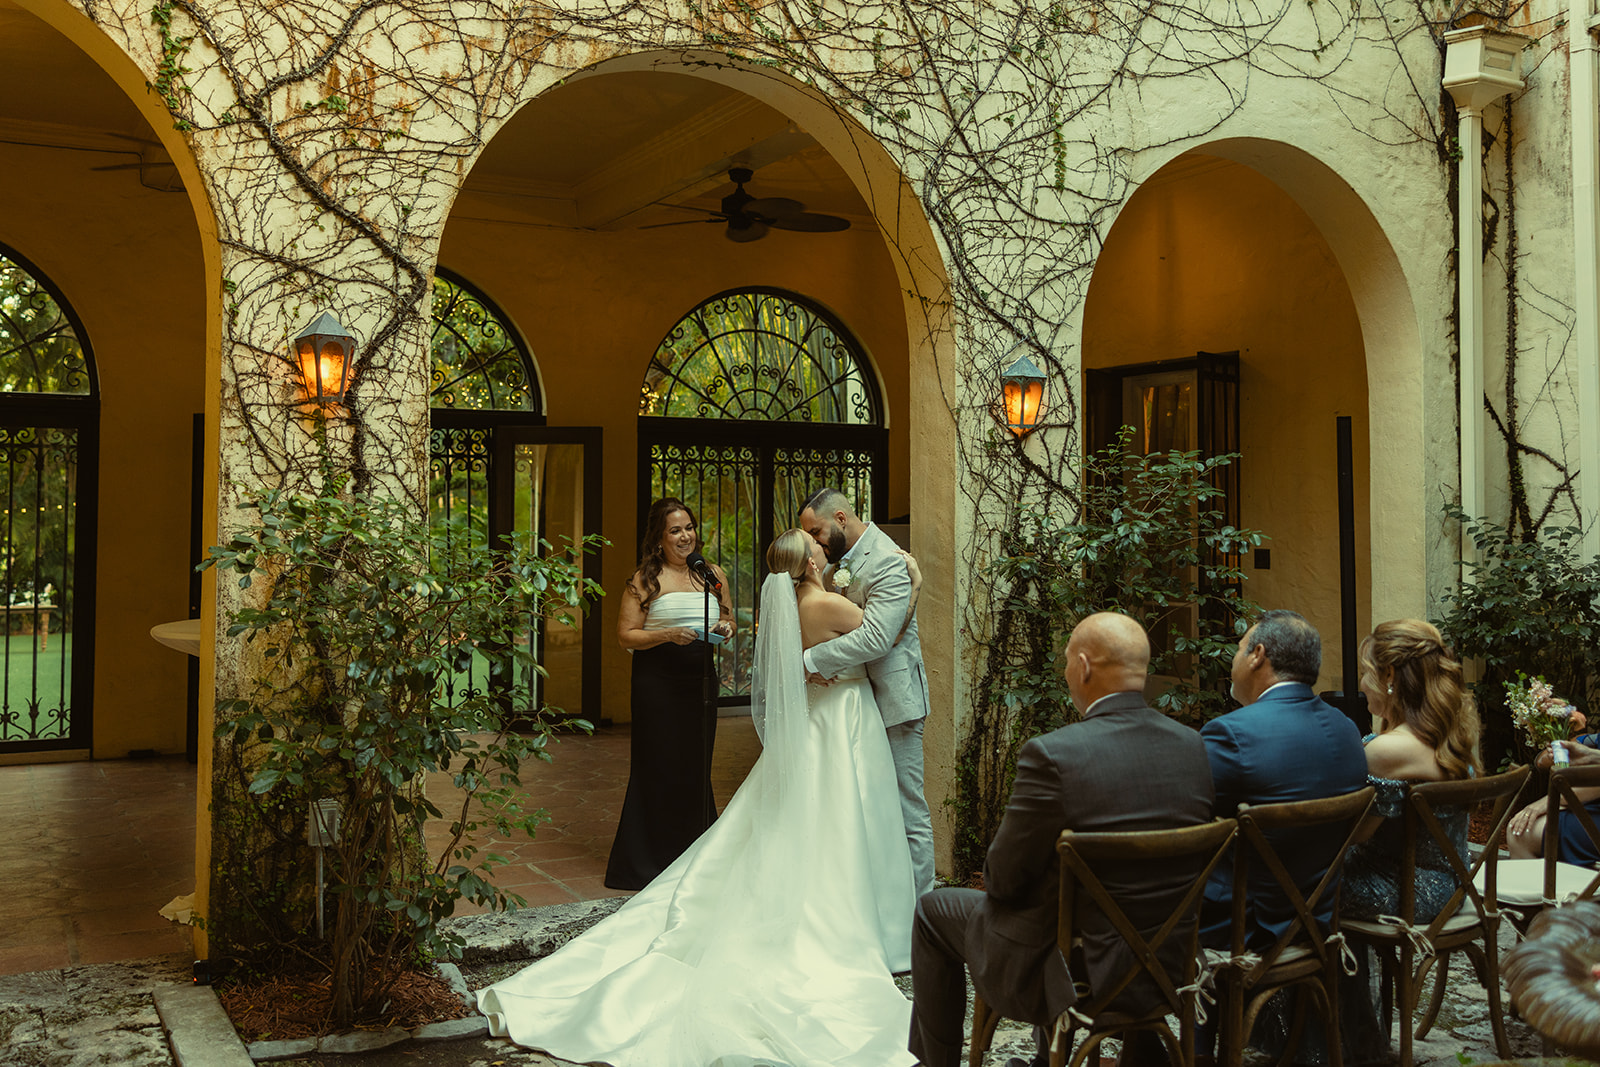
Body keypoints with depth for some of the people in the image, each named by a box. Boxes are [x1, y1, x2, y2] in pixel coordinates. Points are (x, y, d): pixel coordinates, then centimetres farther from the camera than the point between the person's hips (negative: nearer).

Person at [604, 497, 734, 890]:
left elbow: (729, 618, 20)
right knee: (659, 768, 0)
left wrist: (725, 629, -3)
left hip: (700, 680, 4)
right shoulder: (645, 580, -3)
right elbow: (626, 635, -6)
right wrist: (668, 635, -19)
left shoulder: (712, 574, 10)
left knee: (696, 768, 9)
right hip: (657, 682, -4)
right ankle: (648, 863, 14)